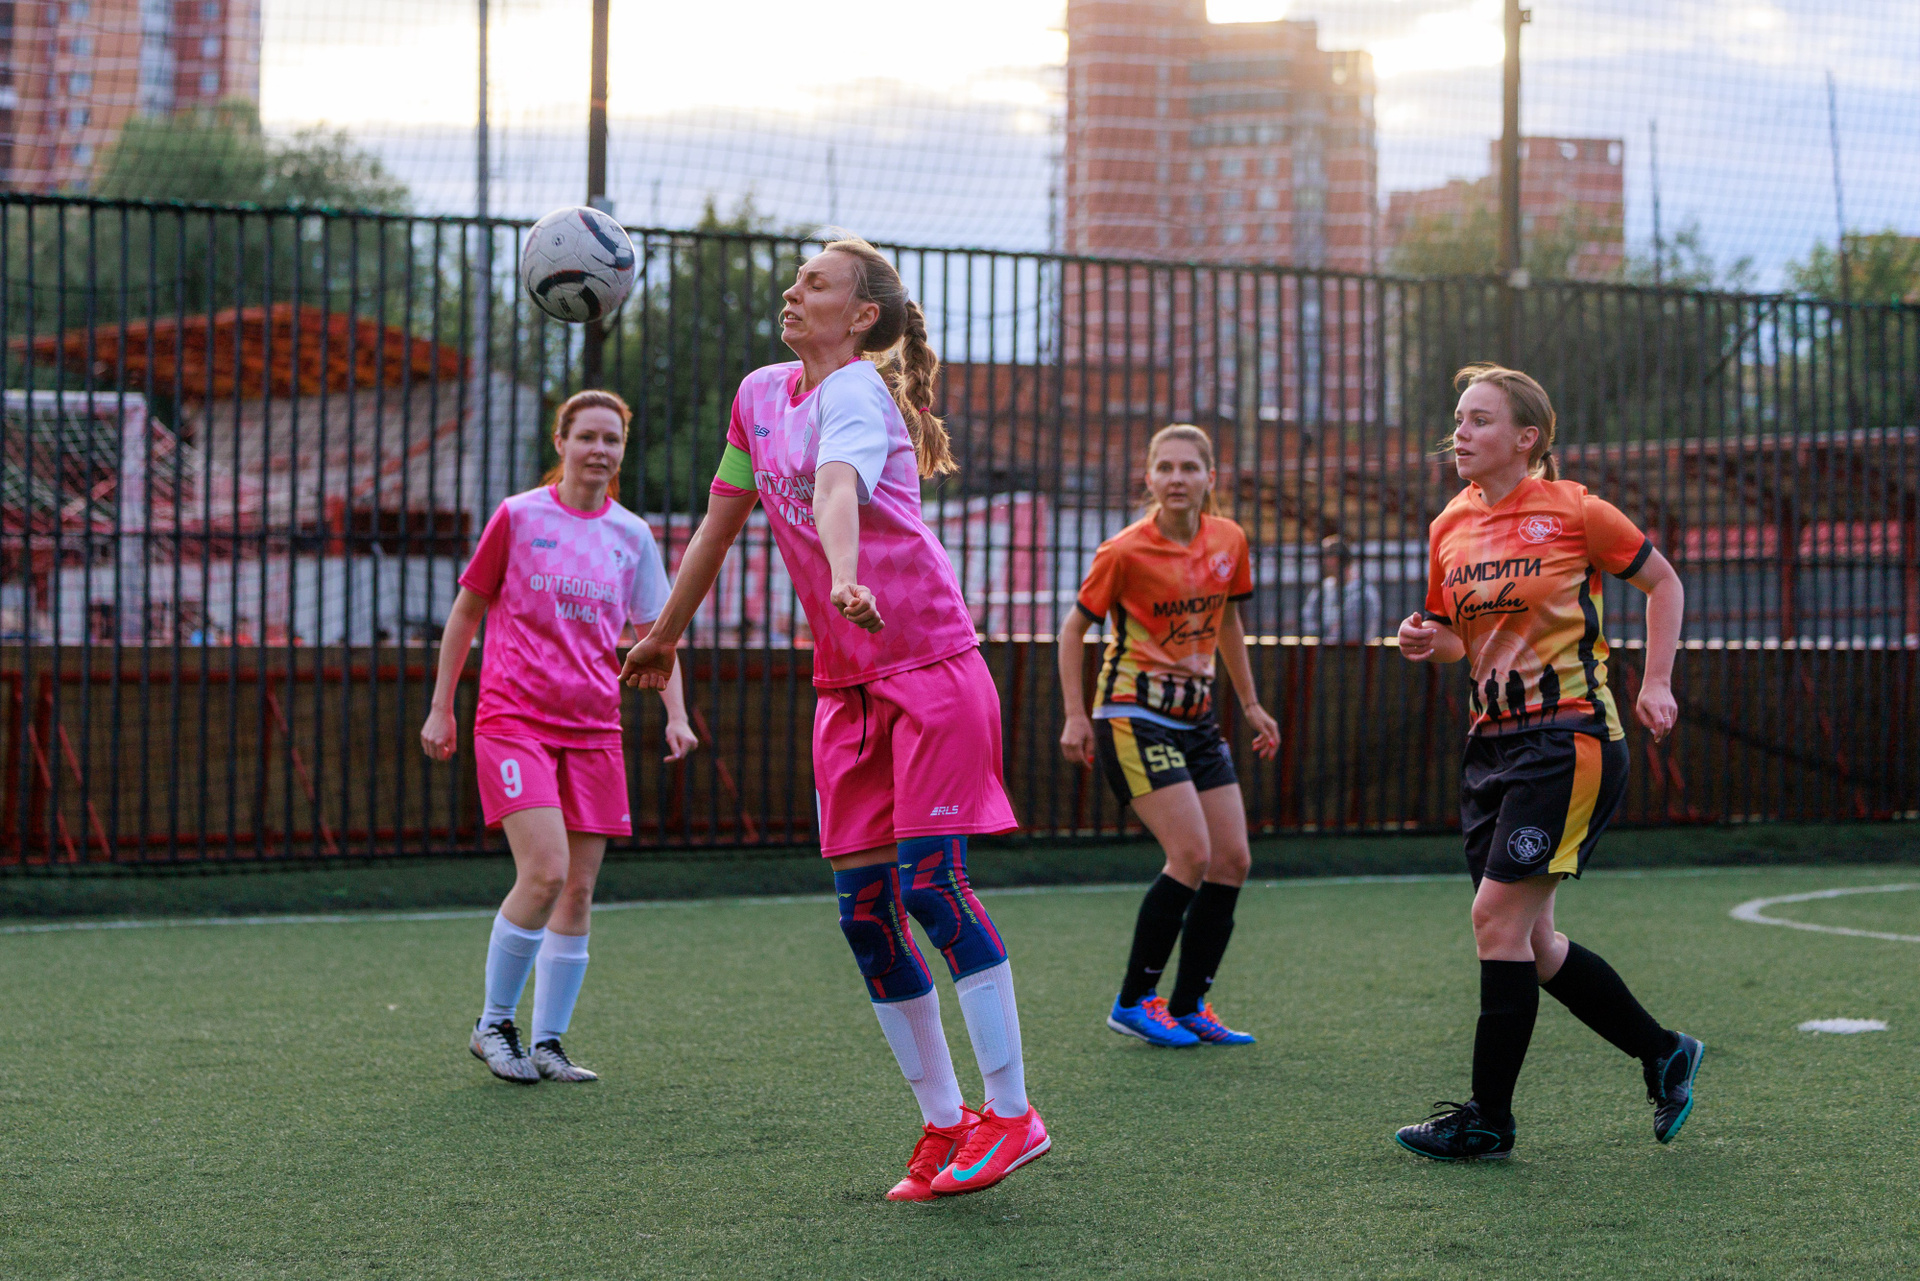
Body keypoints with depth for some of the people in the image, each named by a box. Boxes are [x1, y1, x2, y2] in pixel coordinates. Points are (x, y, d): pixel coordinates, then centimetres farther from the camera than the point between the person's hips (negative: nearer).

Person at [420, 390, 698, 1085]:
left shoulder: (632, 535, 9)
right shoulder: (518, 515, 0)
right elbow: (466, 611, 7)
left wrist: (675, 714, 0)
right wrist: (440, 708, 5)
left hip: (593, 728, 4)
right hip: (513, 717, -4)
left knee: (579, 890, 1)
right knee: (545, 871, -19)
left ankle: (546, 1043, 11)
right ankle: (492, 1024, -2)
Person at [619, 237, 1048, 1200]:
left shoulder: (858, 393, -11)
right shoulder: (760, 395, 11)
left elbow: (837, 491, -33)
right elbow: (724, 517, 23)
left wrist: (846, 579, -52)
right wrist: (664, 634, 31)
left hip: (930, 664, -7)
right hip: (847, 685, 7)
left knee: (929, 881, -14)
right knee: (864, 910, 1)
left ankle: (1011, 1113, -6)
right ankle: (944, 1121, 10)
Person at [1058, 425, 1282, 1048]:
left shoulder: (1229, 540, 3)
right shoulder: (1124, 551, -13)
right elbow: (1075, 627, -3)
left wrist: (1251, 704, 19)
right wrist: (1076, 715, -10)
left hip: (1196, 715, 7)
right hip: (1134, 712, -7)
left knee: (1233, 860, 1)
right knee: (1192, 855, -16)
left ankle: (1188, 1007, 11)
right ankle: (1133, 1002, -3)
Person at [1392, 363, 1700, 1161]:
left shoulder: (1573, 512, -8)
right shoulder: (1450, 529, 8)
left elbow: (1663, 583, 5)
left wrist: (1655, 684, -2)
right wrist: (1430, 641, -3)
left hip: (1571, 737, -7)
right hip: (1494, 739, 7)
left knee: (1498, 916, -12)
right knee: (1531, 944, 9)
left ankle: (1488, 1118, -3)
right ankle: (1663, 1055, 29)